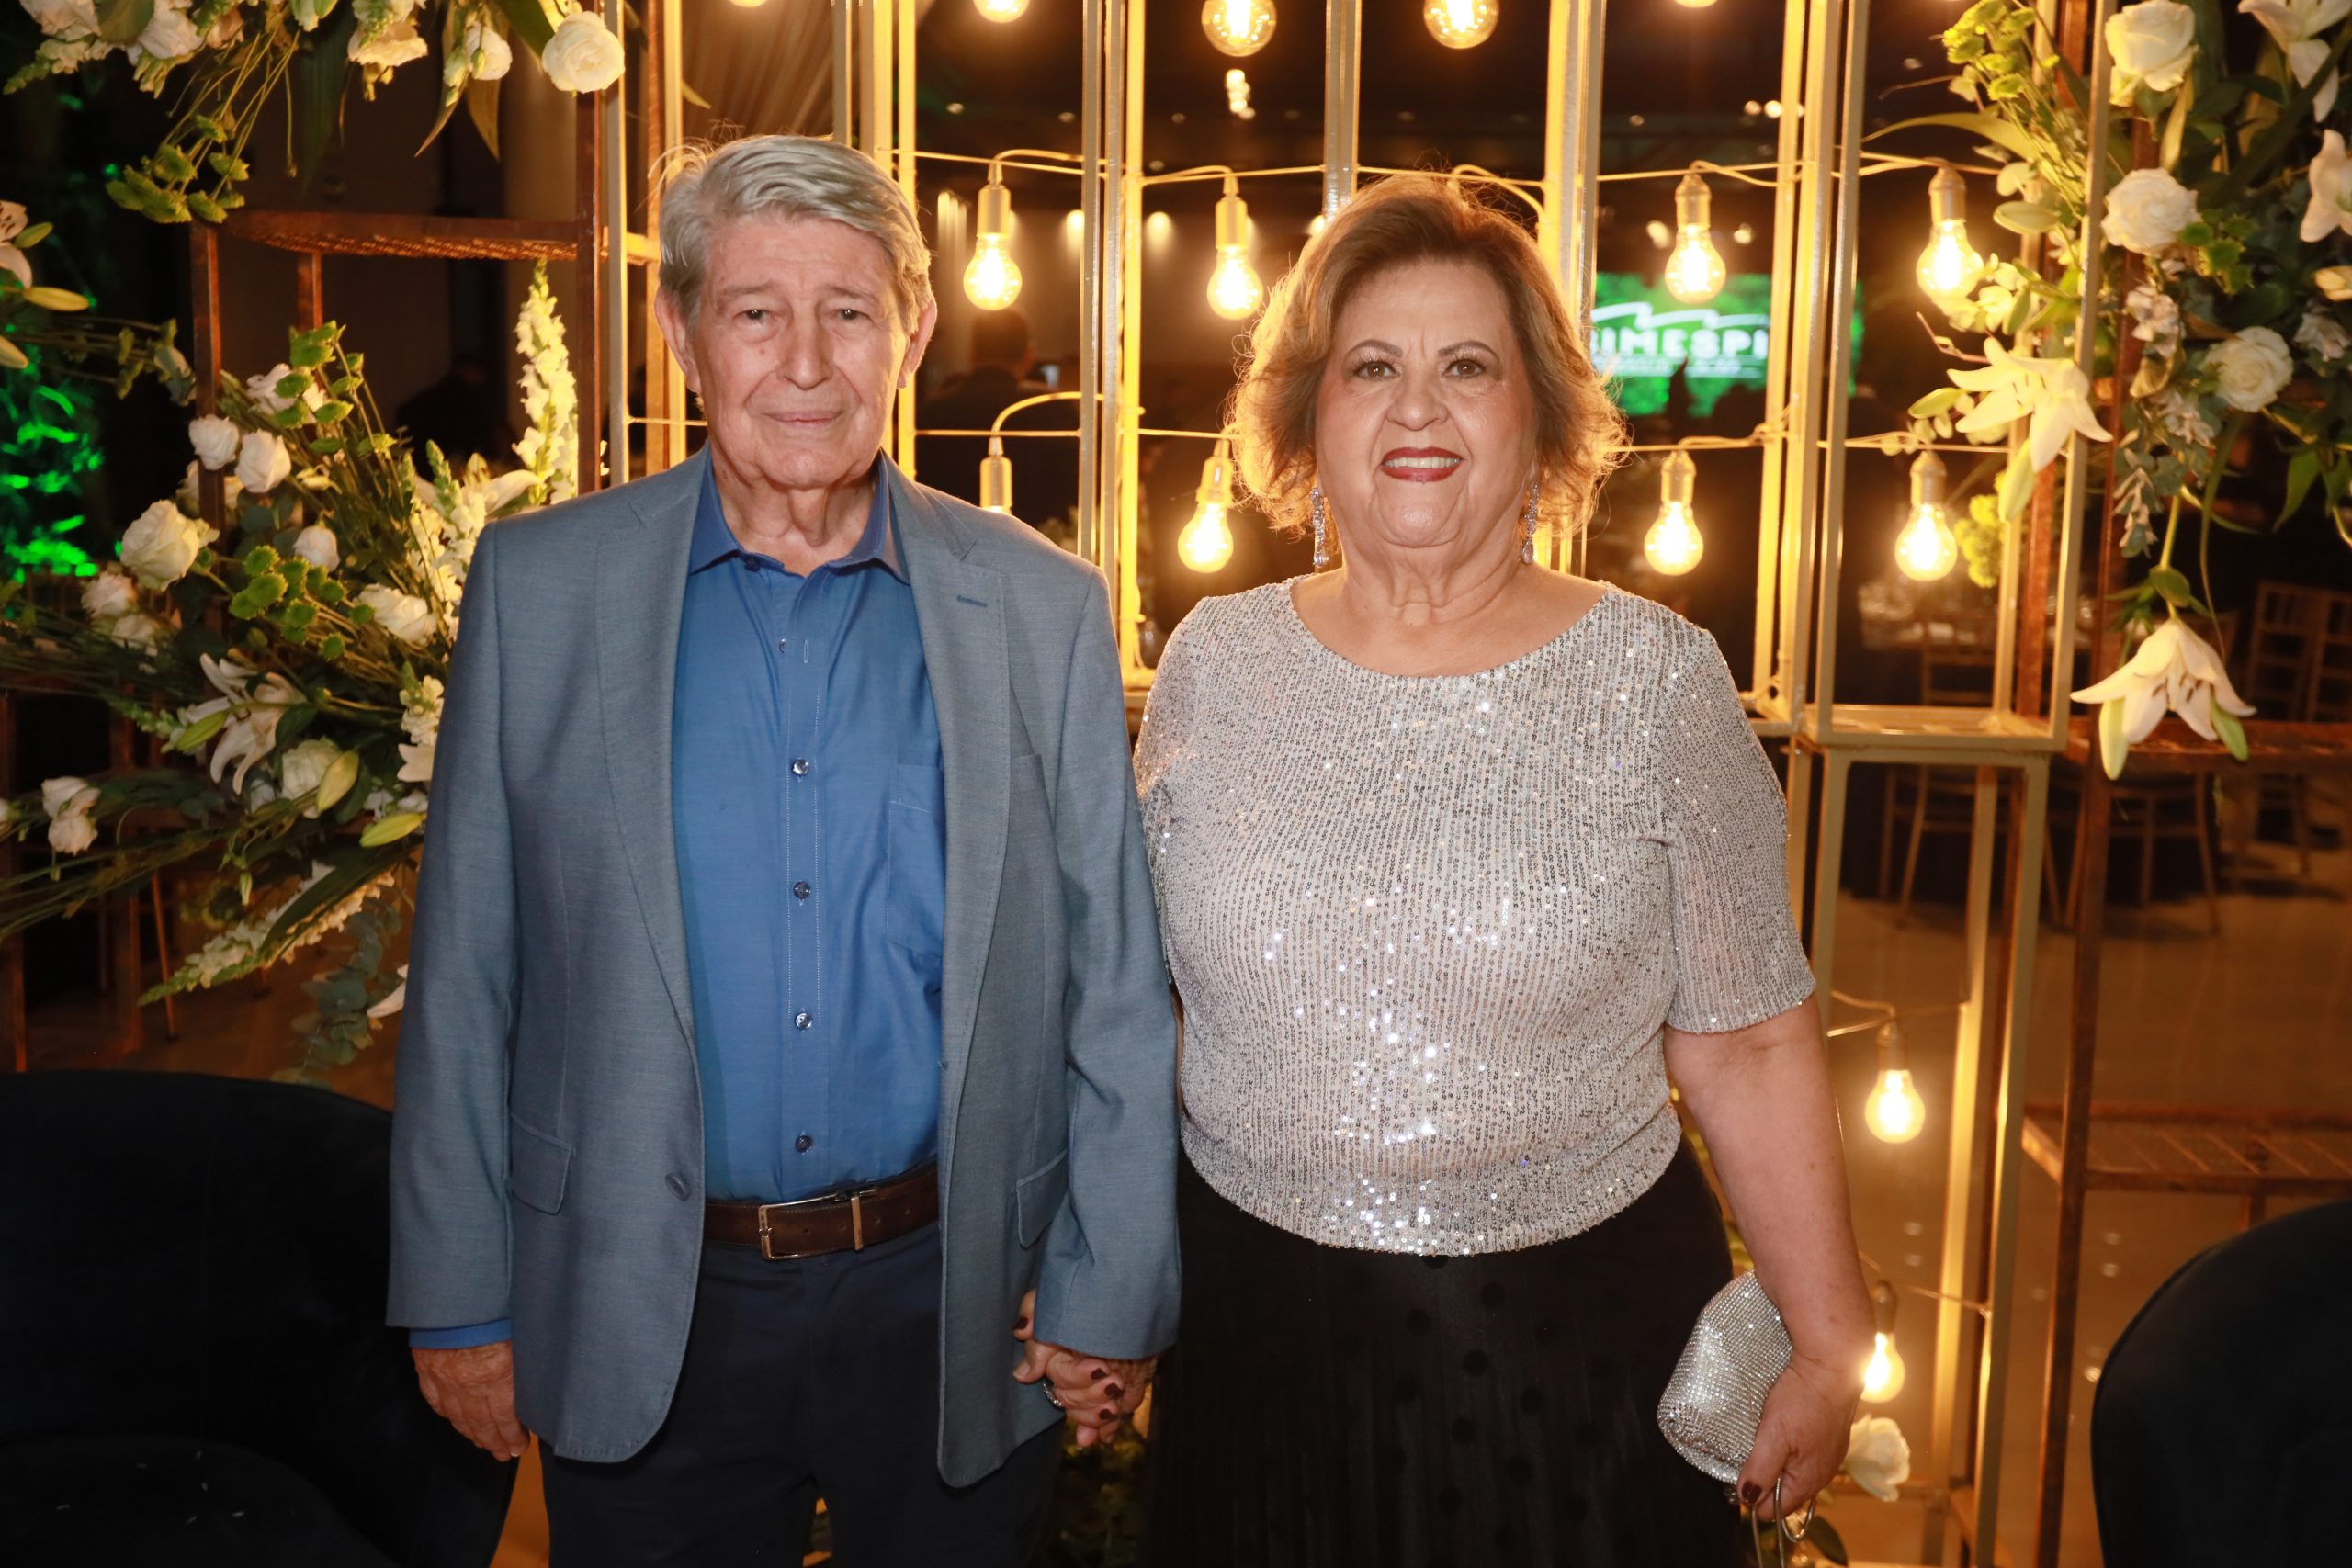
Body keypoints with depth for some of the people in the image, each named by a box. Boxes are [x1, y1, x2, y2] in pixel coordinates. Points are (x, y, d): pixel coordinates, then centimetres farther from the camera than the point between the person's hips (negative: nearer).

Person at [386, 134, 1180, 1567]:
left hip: (955, 1311, 0)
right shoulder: (538, 586, -3)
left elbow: (1117, 991, -1)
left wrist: (1113, 1294, -2)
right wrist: (458, 1294, 1)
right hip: (640, 1322, 0)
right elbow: (466, 973, 0)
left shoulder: (1044, 610, -4)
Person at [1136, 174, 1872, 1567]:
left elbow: (1748, 1046, -3)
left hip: (1576, 1340, -1)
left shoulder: (1657, 680, -7)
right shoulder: (1214, 667, -1)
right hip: (1257, 1330, 2)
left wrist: (1832, 1348, -1)